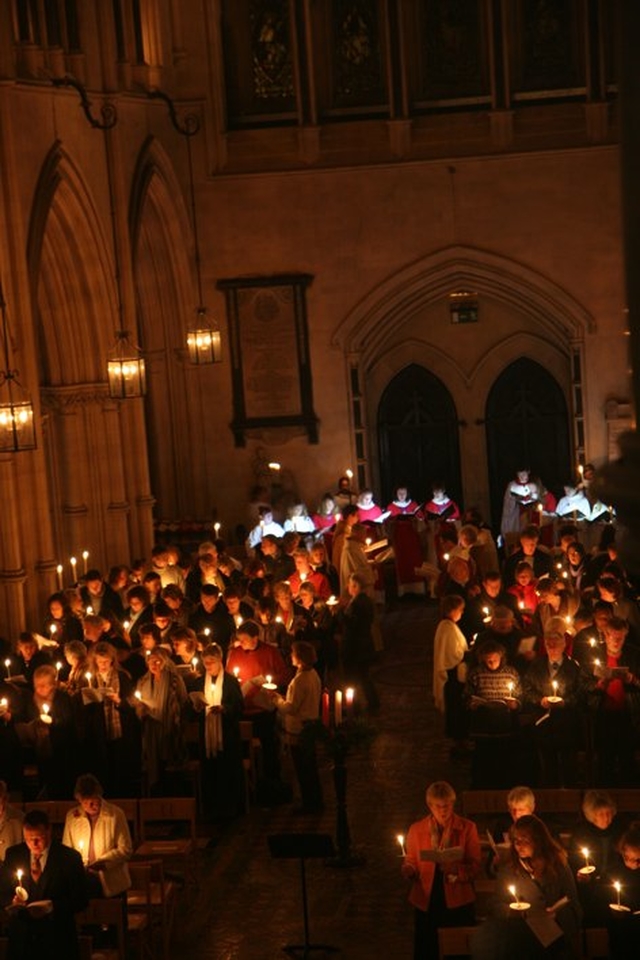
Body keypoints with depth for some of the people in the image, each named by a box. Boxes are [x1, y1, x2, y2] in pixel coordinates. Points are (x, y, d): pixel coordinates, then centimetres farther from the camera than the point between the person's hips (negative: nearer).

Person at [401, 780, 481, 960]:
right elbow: (410, 862, 8)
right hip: (426, 902, 1)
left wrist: (457, 870, -23)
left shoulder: (467, 828, 1)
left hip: (457, 904, -1)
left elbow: (475, 867, -3)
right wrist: (408, 870, -15)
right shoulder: (416, 829, 6)